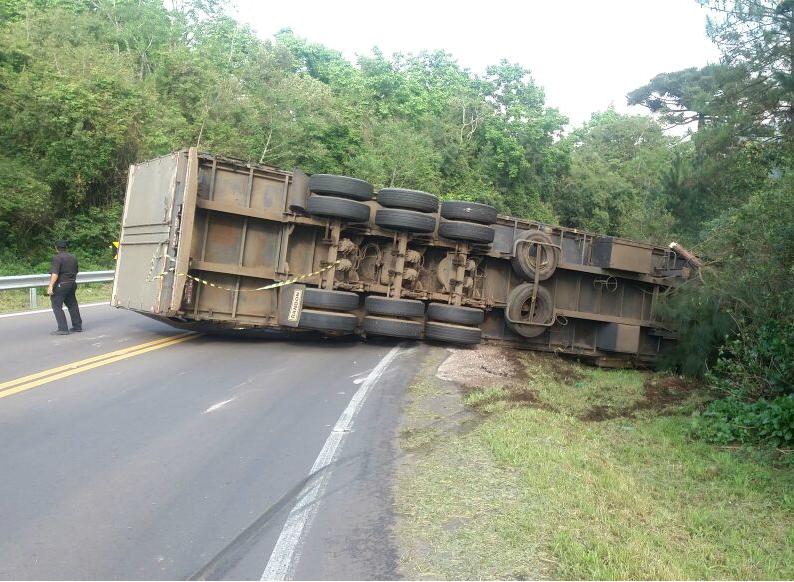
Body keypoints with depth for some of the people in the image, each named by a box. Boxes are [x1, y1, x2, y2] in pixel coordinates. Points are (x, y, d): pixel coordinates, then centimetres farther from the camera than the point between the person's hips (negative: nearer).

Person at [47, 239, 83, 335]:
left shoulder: (57, 258, -13)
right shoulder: (73, 257, 12)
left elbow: (55, 274, -22)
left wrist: (51, 286, -24)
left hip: (60, 285, -8)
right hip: (72, 284, 8)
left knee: (57, 307, -4)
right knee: (72, 305, 17)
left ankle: (63, 329, -10)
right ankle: (77, 326, 21)